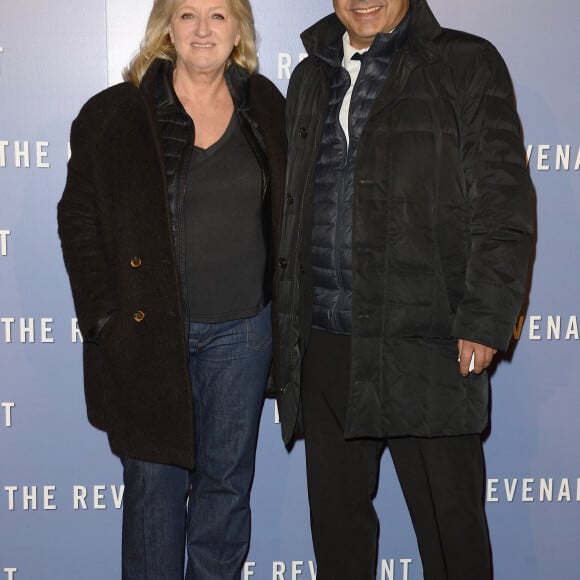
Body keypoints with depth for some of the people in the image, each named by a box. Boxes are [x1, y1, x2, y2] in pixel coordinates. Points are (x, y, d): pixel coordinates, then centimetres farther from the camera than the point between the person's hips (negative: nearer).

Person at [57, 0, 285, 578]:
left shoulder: (265, 107, 6)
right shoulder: (113, 114, -3)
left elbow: (285, 210, 13)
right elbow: (79, 220, -1)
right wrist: (102, 315, -8)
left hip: (240, 329, 3)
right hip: (148, 331, -2)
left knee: (228, 477, 11)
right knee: (155, 480, 6)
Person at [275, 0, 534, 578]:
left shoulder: (466, 64, 0)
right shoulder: (310, 78, 16)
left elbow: (504, 205, -5)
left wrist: (483, 323, -13)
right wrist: (288, 326, 14)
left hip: (426, 349, -4)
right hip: (324, 349, 5)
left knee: (451, 528, 5)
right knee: (335, 515, 16)